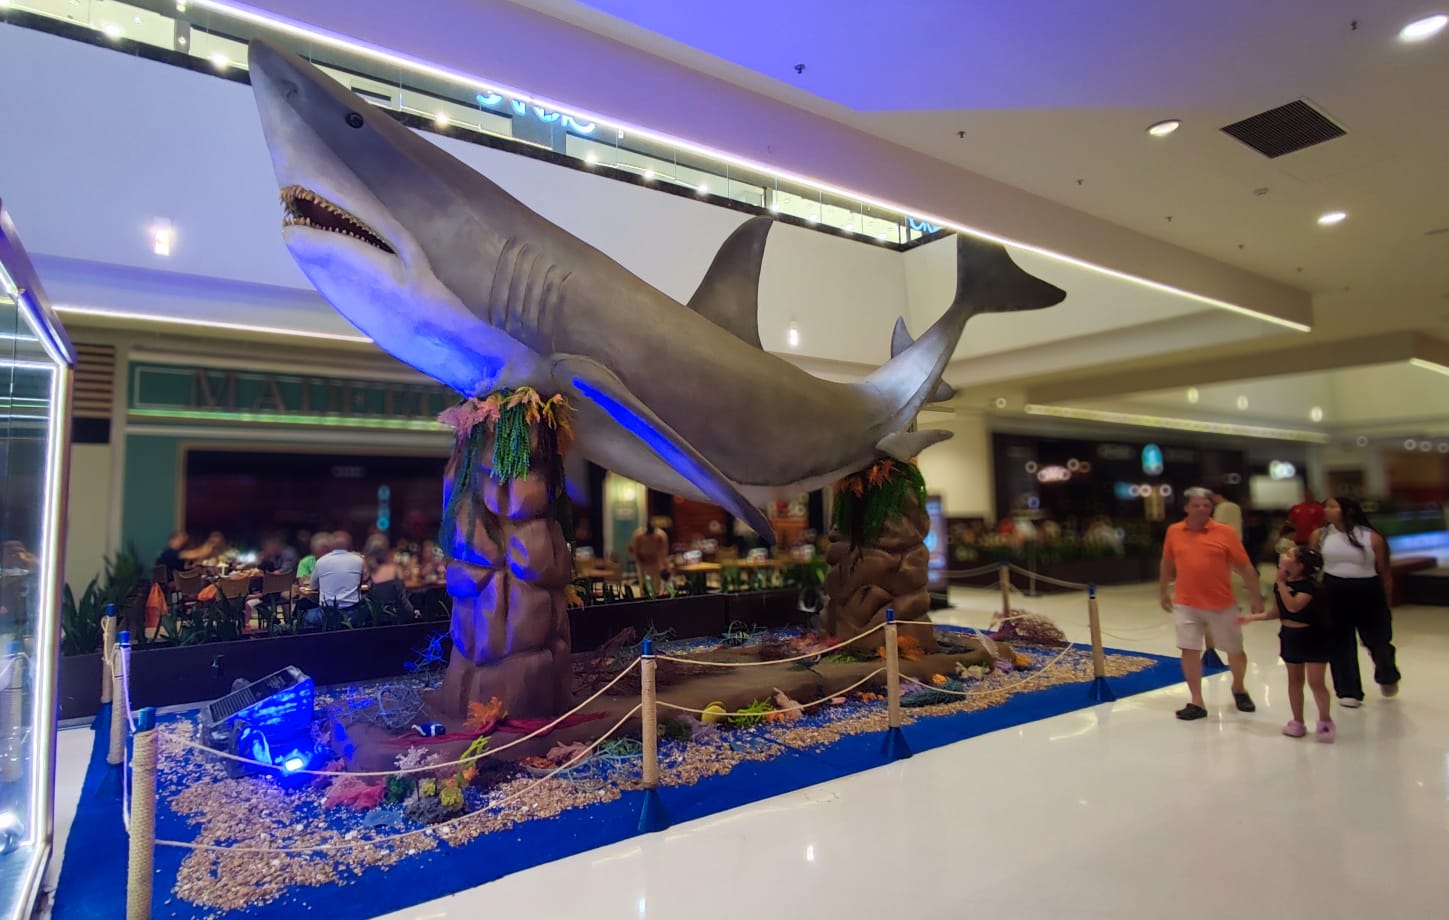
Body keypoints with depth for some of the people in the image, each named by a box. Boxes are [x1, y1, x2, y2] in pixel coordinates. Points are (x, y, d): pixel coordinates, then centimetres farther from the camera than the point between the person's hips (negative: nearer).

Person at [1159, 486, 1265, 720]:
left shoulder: (1225, 532, -7)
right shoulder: (1174, 532, 0)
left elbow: (1245, 567, -2)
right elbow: (1167, 565, 13)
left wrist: (1257, 598, -1)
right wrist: (1163, 592, 18)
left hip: (1222, 605, -1)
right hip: (1186, 604, 1)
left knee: (1235, 651, 14)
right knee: (1189, 650, 0)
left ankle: (1238, 688, 42)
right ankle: (1197, 702, 11)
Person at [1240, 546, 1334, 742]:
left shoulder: (1309, 586, -20)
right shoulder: (1280, 584, 1)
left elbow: (1293, 606, -34)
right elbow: (1277, 612, 11)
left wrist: (1281, 582, -32)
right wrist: (1252, 618, 9)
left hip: (1314, 637, -7)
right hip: (1290, 636, 7)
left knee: (1316, 682, -4)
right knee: (1294, 680, 14)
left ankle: (1325, 720, 16)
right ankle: (1297, 721, 24)